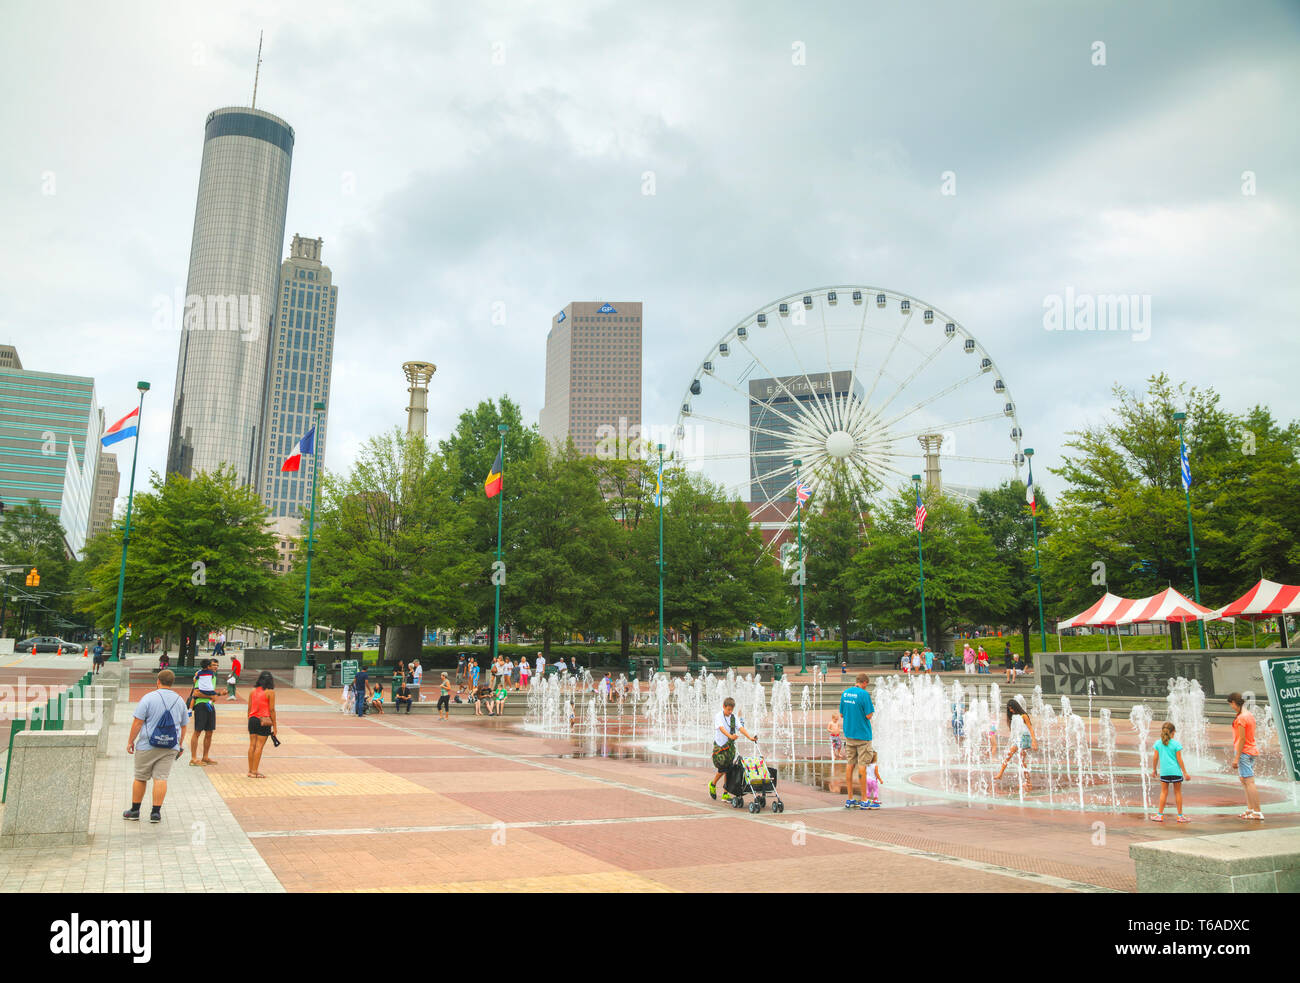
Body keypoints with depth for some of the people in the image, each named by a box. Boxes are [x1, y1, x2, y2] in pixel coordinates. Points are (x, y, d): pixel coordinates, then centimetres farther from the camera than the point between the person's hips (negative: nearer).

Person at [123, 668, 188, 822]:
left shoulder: (148, 698, -7)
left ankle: (135, 811, 21)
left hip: (147, 747, -3)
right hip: (170, 748, 3)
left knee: (140, 778, 11)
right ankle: (156, 812, 0)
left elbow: (137, 722, -10)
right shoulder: (179, 700, 7)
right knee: (161, 778, 2)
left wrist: (131, 741, 0)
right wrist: (180, 745, 23)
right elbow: (183, 726, 14)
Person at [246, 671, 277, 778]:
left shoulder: (253, 691, 7)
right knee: (259, 746, -2)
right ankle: (254, 771, 0)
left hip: (252, 720, 5)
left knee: (252, 745, 10)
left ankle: (250, 770, 15)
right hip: (264, 721, -5)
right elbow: (271, 710, -7)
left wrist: (249, 722, 20)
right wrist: (274, 726, -2)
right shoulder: (270, 692, -6)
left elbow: (249, 708, 10)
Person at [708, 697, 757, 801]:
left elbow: (741, 728, -8)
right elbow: (722, 728, -26)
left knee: (728, 770, 3)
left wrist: (750, 737, -24)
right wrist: (730, 736, -44)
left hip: (730, 746, 4)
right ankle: (712, 785, 20)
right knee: (723, 769, -8)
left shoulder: (734, 717, 4)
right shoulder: (718, 717, -9)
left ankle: (725, 794, 11)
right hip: (719, 746, -4)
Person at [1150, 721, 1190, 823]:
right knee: (1178, 792, 8)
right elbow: (1179, 760, -7)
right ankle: (1180, 816, 14)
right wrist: (1185, 773, 0)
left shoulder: (1158, 743, 1)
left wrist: (1154, 770, 17)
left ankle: (1160, 815, 8)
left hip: (1164, 772, 2)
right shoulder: (1176, 744, -7)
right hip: (1176, 771, -2)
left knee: (1164, 792, 9)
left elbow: (1155, 758, 4)